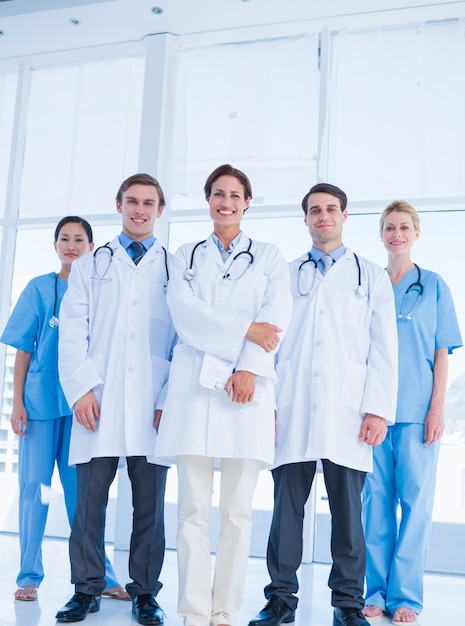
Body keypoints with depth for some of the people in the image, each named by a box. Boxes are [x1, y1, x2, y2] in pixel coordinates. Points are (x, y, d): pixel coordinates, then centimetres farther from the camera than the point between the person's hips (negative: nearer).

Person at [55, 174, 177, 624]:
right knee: (89, 499, 2)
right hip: (97, 402, 1)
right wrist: (81, 388, -6)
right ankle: (87, 590, 17)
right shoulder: (90, 266, 16)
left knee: (150, 503, 4)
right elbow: (72, 332, 7)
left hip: (153, 407, 0)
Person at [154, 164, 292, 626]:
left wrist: (249, 368, -13)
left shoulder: (268, 256, 16)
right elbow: (183, 309, 0)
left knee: (237, 511, 0)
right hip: (194, 384, 1)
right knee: (193, 509, -1)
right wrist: (244, 329, -11)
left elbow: (276, 315, 2)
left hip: (248, 386, 0)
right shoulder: (186, 256, 18)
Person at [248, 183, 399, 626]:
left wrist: (379, 409, -5)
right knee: (286, 508, 3)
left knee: (347, 511, 2)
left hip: (347, 415, -1)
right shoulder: (286, 275, 16)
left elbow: (384, 349, 6)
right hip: (291, 413, 1)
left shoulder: (371, 277, 12)